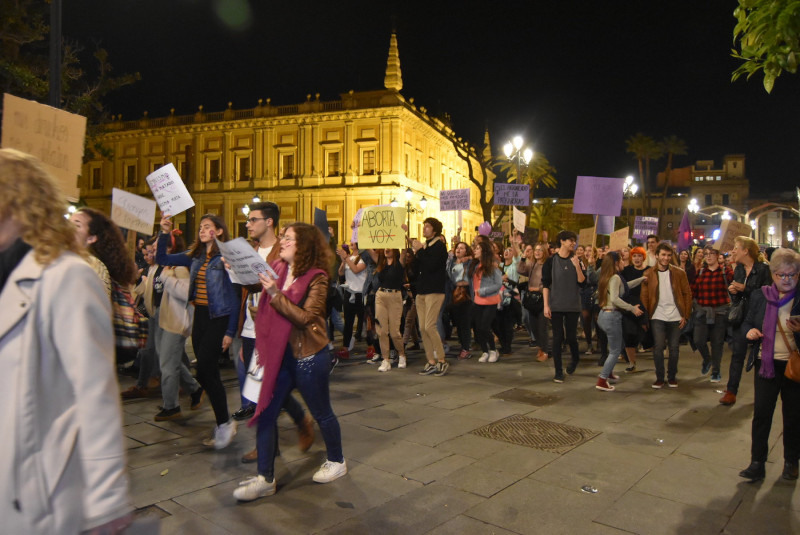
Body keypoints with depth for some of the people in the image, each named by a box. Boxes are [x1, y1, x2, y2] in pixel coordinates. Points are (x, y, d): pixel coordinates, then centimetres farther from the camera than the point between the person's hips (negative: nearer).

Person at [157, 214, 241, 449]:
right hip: (199, 317, 7)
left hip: (218, 319, -7)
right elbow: (162, 259, 12)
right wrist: (165, 233, -3)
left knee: (205, 371, -10)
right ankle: (224, 423, 23)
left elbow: (235, 296, -11)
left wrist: (230, 331, -13)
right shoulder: (195, 256, 10)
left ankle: (224, 422, 7)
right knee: (207, 373, 10)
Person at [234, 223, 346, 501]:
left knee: (321, 412, 11)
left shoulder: (316, 277, -14)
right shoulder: (276, 268, 4)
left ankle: (337, 461, 34)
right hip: (278, 353, 6)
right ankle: (265, 478, 15)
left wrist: (276, 293, -28)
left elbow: (305, 317, -23)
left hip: (308, 355, -6)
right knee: (265, 413, 3)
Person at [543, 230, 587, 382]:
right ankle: (558, 371, 8)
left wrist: (577, 267, -17)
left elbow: (582, 283, -2)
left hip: (573, 306, 2)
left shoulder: (577, 261, 5)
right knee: (558, 338, 0)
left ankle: (575, 359, 35)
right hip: (556, 306, -1)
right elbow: (545, 284, -2)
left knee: (571, 337, 4)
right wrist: (546, 305, -8)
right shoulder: (551, 261, -1)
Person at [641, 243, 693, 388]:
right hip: (657, 317, -1)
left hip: (675, 316, 1)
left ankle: (672, 377, 22)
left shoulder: (679, 273, 2)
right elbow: (644, 296, 1)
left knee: (674, 348, 7)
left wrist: (685, 315, -2)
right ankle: (659, 377, 9)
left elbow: (687, 294, 4)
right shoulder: (649, 274, 2)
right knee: (658, 347, -4)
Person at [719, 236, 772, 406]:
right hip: (740, 316, 5)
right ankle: (731, 391, 7)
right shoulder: (738, 269, 10)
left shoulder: (763, 268, -9)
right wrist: (732, 290, -3)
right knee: (737, 355, 4)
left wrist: (745, 289, -20)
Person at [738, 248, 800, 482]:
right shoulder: (759, 296, 3)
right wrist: (750, 331, -12)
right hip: (766, 363, 1)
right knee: (761, 413, 0)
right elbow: (747, 323, 10)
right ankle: (757, 463, 9)